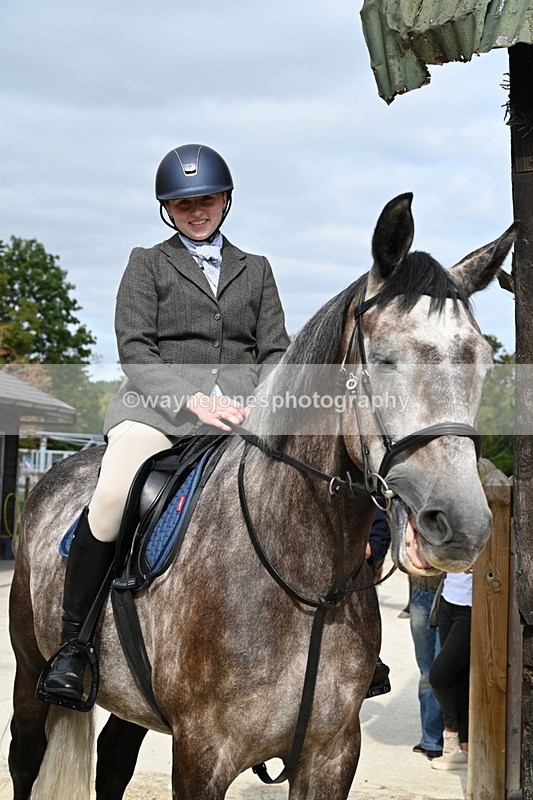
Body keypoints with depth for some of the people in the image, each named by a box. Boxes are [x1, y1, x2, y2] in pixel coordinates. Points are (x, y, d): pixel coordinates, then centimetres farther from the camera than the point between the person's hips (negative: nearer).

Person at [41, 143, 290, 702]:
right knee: (114, 496, -30)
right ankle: (72, 645, -16)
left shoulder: (255, 270, 23)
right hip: (158, 402, -3)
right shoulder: (147, 263, 15)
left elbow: (275, 352, 15)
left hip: (243, 410, 3)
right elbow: (134, 348, 1)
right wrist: (192, 400, -15)